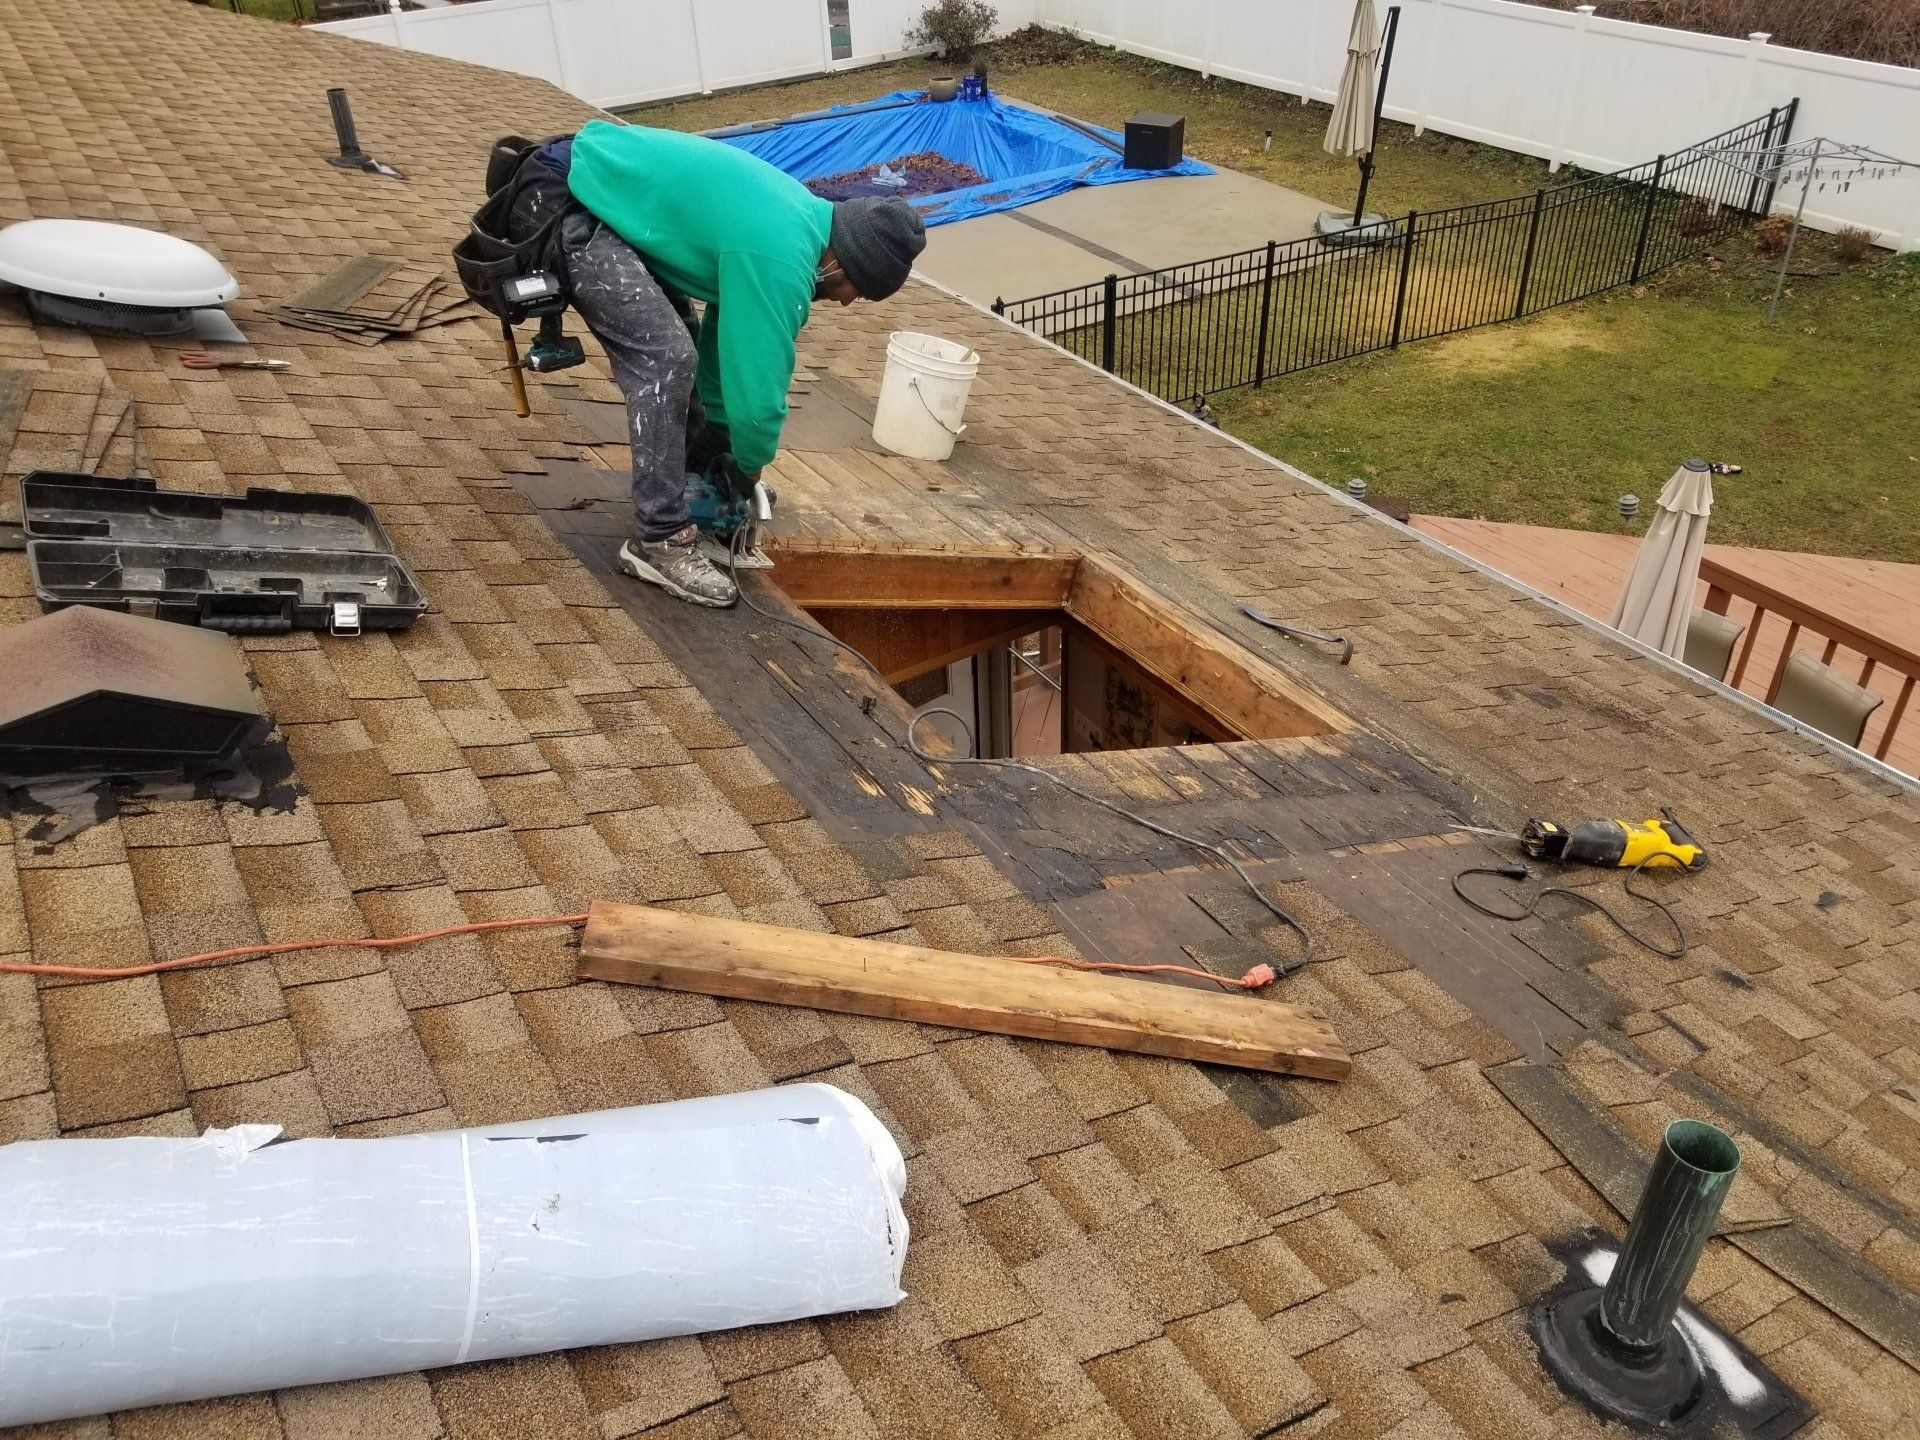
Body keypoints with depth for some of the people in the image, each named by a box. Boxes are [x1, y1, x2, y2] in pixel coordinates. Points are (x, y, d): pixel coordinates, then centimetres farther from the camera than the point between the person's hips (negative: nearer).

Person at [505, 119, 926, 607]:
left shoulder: (799, 217, 8)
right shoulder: (778, 260, -24)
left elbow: (729, 335, 18)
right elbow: (758, 379, -18)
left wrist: (717, 439, 22)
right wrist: (749, 466, 1)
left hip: (598, 178, 10)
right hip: (560, 200, -10)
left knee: (673, 341, 16)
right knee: (665, 356, -16)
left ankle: (693, 478, 32)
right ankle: (659, 542, -10)